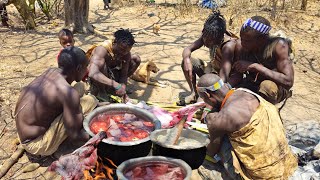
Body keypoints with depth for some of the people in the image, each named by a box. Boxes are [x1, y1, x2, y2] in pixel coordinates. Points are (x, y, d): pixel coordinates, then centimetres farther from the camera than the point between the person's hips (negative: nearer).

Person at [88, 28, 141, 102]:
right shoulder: (102, 50, -35)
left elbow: (123, 75, -13)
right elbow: (93, 74, -50)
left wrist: (123, 87, -34)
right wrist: (116, 85, -56)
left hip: (111, 74, 7)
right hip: (97, 80, -6)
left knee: (136, 59, -1)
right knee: (101, 63, -37)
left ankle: (110, 88, 0)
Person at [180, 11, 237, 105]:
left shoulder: (228, 45, -34)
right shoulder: (208, 36, -15)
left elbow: (223, 77, -42)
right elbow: (187, 49, -12)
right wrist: (187, 60, -35)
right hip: (213, 70, 6)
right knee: (186, 61, -11)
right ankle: (194, 94, 0)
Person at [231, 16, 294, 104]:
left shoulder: (278, 45, -25)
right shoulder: (240, 45, -15)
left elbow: (288, 81, -33)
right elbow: (237, 75, -6)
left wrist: (255, 66, -35)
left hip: (275, 89, -4)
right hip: (250, 85, 4)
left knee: (267, 86, -36)